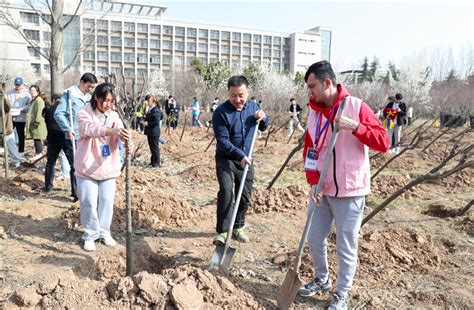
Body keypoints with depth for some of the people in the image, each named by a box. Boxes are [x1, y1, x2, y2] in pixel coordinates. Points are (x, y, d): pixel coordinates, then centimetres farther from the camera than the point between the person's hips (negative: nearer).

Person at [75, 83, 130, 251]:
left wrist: (126, 136, -38)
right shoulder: (84, 114, -9)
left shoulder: (114, 115, 5)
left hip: (108, 168, 4)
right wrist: (111, 131, -49)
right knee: (89, 204, 2)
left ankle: (104, 232, 28)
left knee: (106, 202, 10)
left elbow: (119, 130, -13)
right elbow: (90, 128, -31)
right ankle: (90, 235, 20)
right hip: (87, 168, -3)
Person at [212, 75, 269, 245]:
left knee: (245, 196, 9)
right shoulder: (221, 112, -17)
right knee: (226, 191, -23)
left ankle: (238, 227, 27)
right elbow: (223, 141, -21)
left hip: (246, 159, 5)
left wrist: (263, 118, -9)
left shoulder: (253, 106, 0)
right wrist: (240, 155, -32)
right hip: (226, 158, -5)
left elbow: (263, 127, 14)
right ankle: (223, 231, -16)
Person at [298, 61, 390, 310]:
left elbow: (384, 143, -12)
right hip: (322, 189, 5)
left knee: (346, 247, 5)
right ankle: (321, 279, 38)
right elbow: (309, 151, 7)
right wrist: (313, 182, -4)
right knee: (314, 238, 14)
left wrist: (355, 127, -26)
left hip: (350, 191, -5)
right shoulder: (313, 112, 4)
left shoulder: (356, 106, -10)